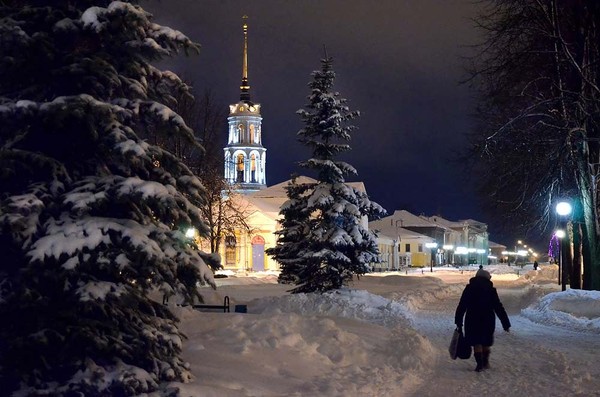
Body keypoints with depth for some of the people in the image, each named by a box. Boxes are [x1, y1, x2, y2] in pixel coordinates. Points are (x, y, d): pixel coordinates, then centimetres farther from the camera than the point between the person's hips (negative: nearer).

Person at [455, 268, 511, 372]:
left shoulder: (469, 288, 1)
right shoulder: (491, 290, 0)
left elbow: (462, 306, -1)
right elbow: (499, 308, 0)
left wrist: (458, 321, 4)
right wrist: (506, 324, 4)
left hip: (472, 320, -1)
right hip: (488, 320, 1)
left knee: (476, 343, 5)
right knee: (486, 342, 18)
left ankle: (480, 364, -3)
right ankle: (485, 362, 26)